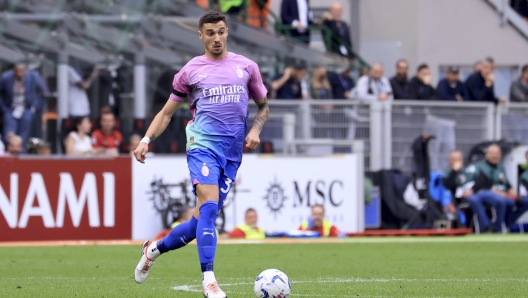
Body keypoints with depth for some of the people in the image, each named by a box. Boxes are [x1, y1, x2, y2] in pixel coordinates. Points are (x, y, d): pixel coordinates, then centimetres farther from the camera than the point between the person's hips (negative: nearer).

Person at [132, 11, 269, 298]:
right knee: (209, 205, -24)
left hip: (233, 152, 3)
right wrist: (146, 139, -3)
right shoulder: (191, 71, 7)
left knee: (204, 218, 5)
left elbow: (263, 106, 22)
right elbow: (167, 112, 12)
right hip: (203, 144, -3)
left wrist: (255, 130, 2)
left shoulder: (246, 67, 12)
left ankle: (155, 249, 29)